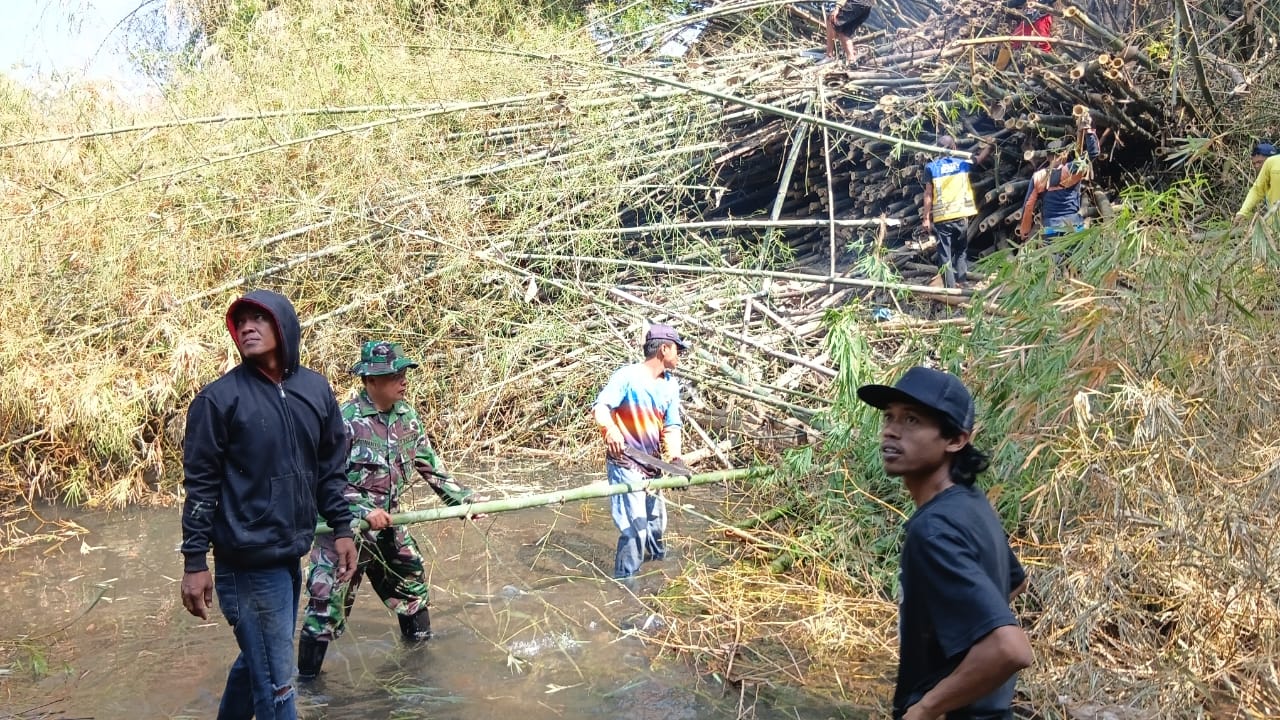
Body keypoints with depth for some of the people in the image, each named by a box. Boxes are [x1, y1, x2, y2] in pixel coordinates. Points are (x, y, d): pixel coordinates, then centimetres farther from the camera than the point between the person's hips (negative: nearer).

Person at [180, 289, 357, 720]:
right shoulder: (219, 398, -10)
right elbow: (200, 486, -9)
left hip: (291, 555, 6)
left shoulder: (315, 389, 5)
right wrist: (195, 562, -10)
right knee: (275, 684, -3)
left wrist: (341, 528, 10)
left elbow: (330, 467, 13)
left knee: (256, 663, 20)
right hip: (248, 562, -6)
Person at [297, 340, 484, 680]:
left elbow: (429, 465, 12)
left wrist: (463, 498, 7)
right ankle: (306, 679, 12)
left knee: (413, 588, 21)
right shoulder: (345, 420, -19)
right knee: (326, 606, -2)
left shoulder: (406, 416, 2)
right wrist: (364, 511, -26)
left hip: (388, 527, 7)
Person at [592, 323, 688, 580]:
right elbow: (601, 407, -26)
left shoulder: (670, 385, 5)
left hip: (651, 465, 8)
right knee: (635, 528, -12)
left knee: (656, 522, 23)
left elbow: (671, 425, 1)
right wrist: (610, 428, -48)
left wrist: (675, 454, -19)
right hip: (625, 464, -8)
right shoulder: (627, 376, -15)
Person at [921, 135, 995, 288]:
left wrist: (926, 218, -2)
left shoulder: (931, 167, -3)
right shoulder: (963, 163, 3)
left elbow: (928, 194, -5)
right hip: (961, 216, 2)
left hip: (941, 218, -2)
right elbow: (981, 157, 20)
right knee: (961, 252, 17)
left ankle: (950, 289, -3)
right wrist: (989, 146, 37)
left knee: (945, 256, 2)